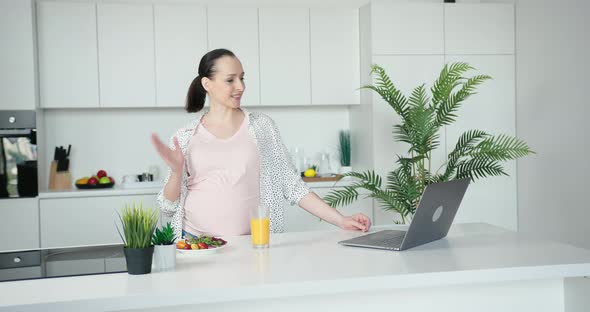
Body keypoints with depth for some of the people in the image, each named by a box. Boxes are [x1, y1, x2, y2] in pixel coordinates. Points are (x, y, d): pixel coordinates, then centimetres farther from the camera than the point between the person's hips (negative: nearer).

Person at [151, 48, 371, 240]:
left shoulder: (262, 126, 2)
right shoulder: (185, 137, 3)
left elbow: (291, 184, 2)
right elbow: (169, 207, 6)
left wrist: (340, 220, -6)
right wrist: (177, 172, -13)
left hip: (252, 242, 0)